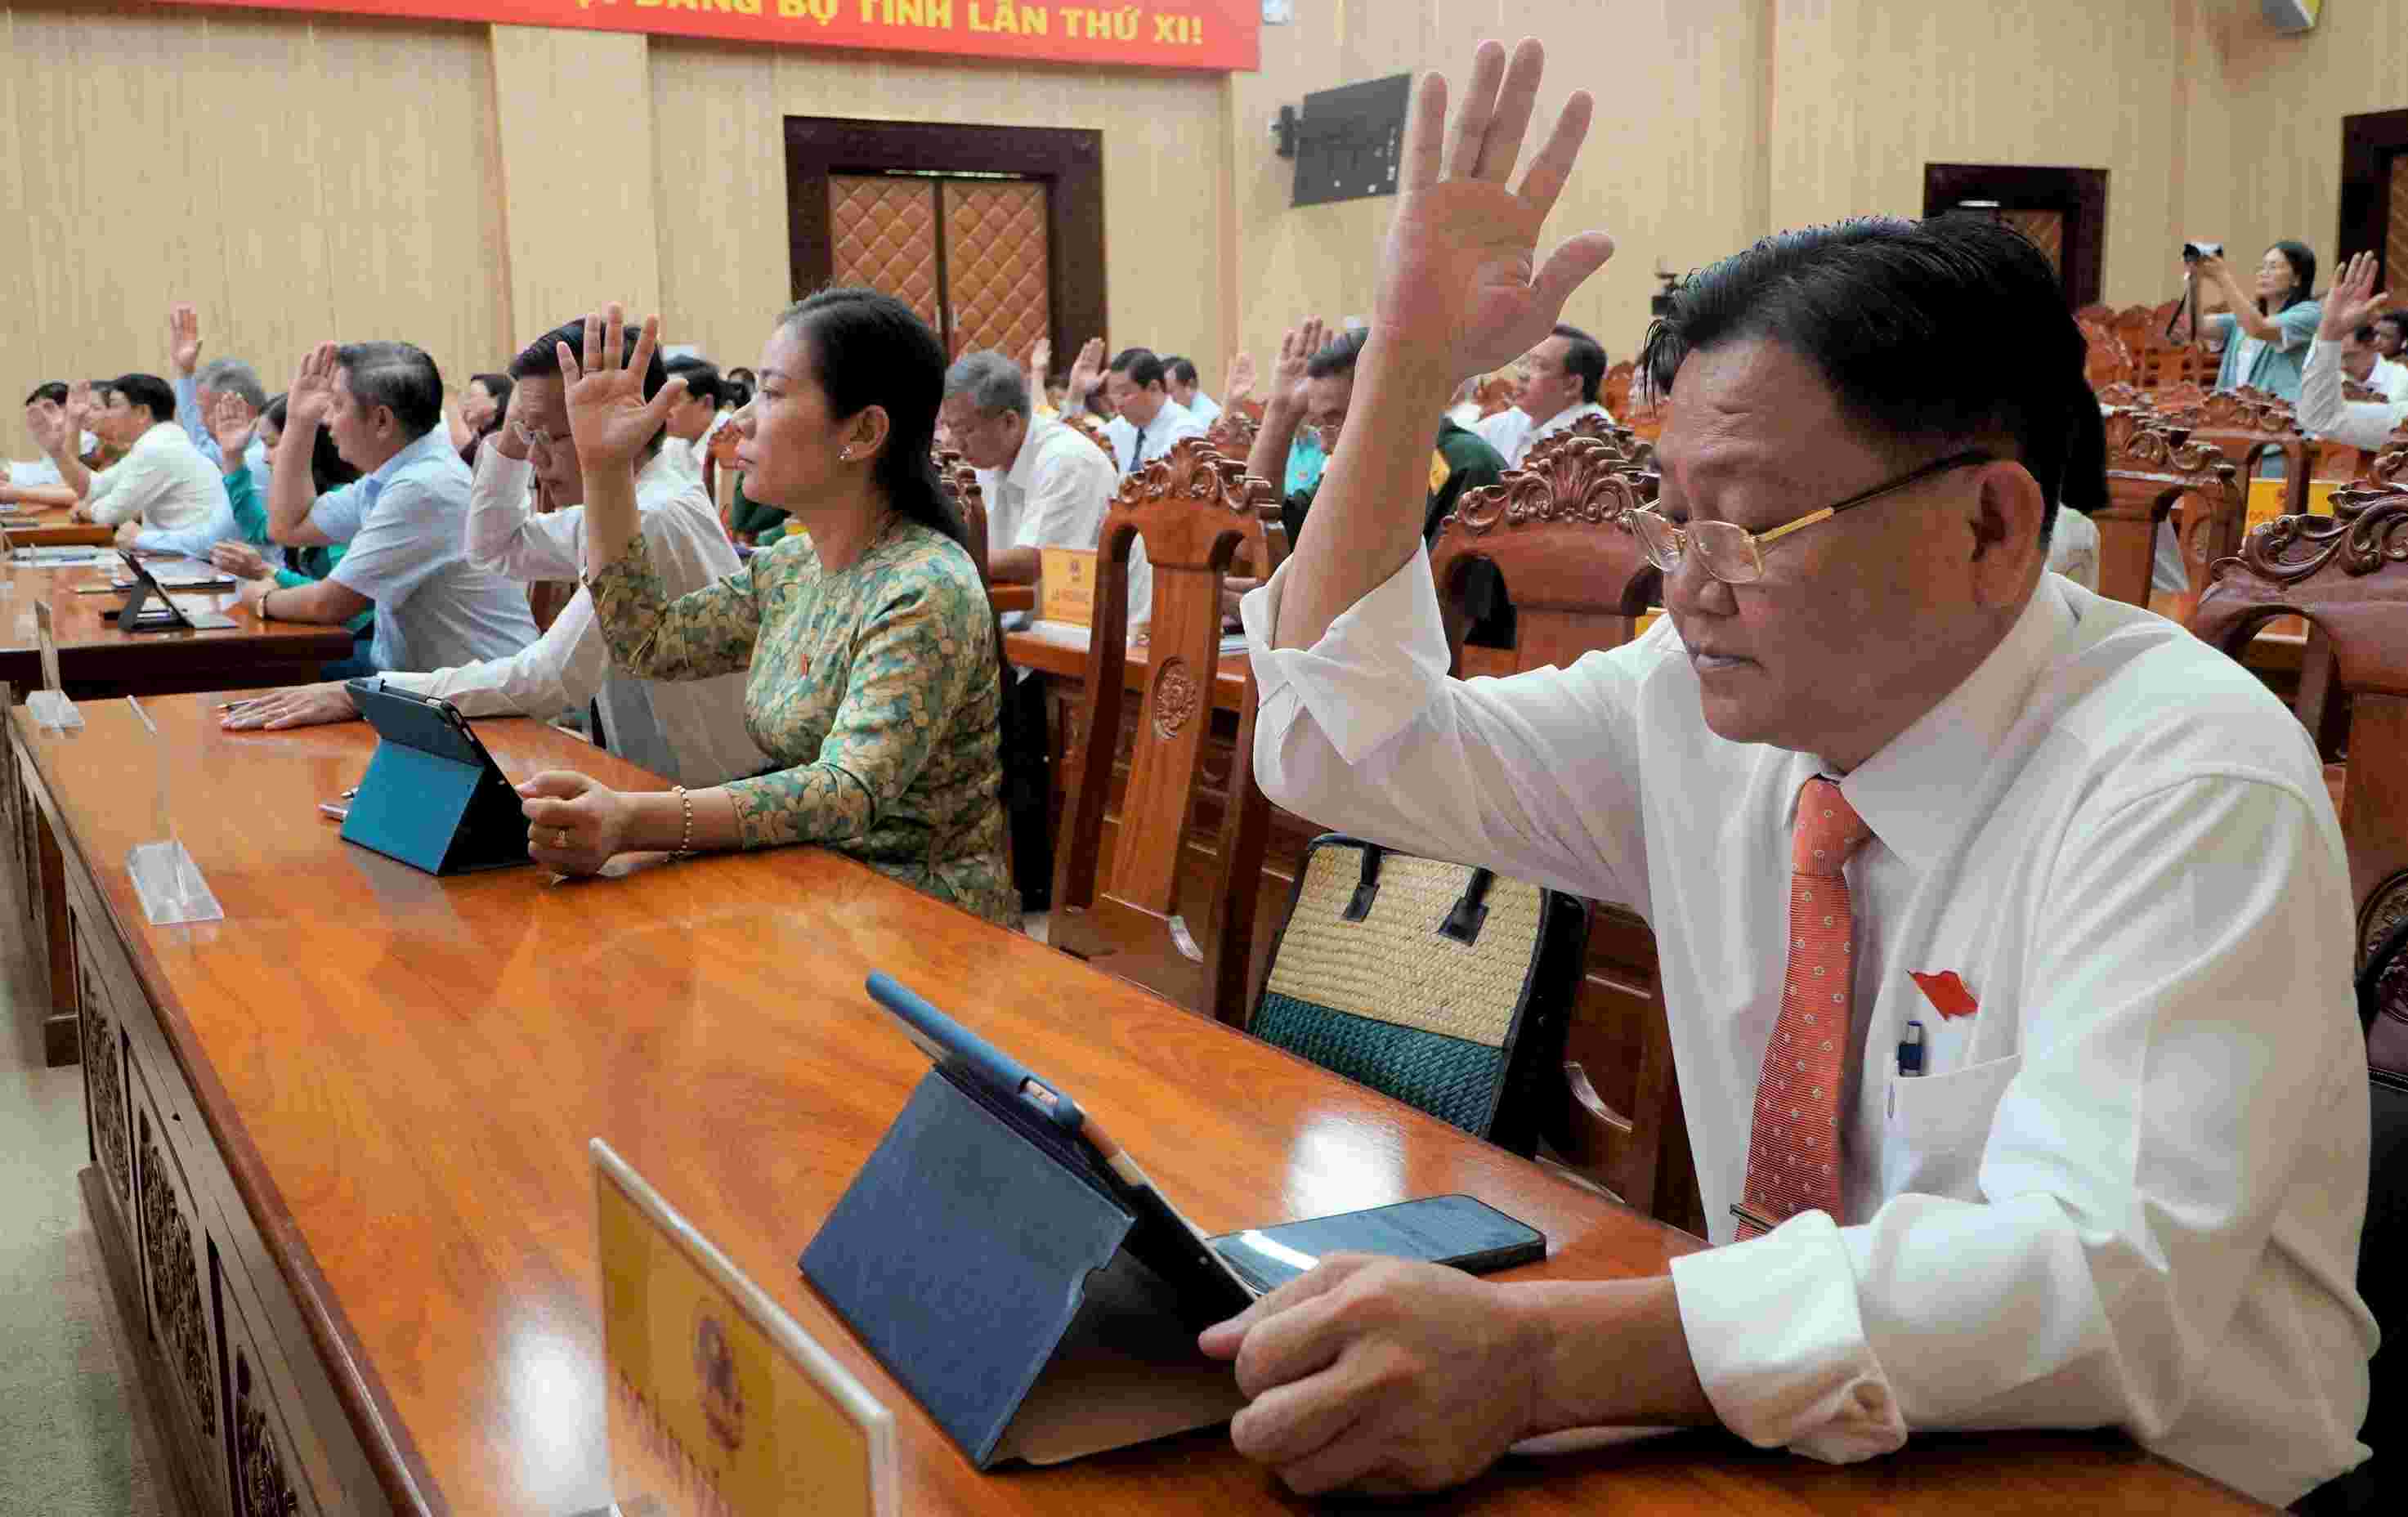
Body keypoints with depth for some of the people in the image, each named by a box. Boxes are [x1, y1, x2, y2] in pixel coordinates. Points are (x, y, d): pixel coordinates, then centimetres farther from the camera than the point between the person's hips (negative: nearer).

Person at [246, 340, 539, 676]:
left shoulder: (423, 488, -24)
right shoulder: (391, 472, 6)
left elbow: (328, 605, -18)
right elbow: (289, 527, 20)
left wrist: (264, 598, 4)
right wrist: (299, 419, 12)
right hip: (410, 667, 9)